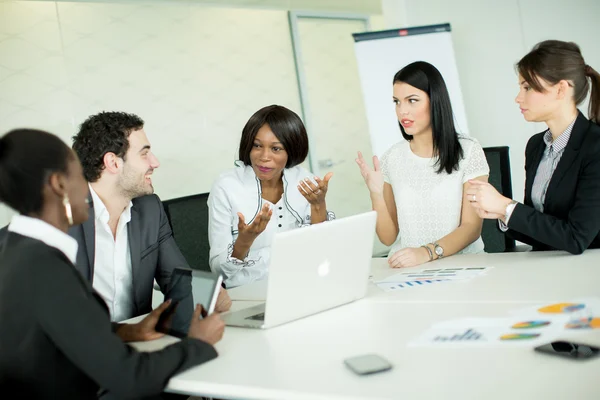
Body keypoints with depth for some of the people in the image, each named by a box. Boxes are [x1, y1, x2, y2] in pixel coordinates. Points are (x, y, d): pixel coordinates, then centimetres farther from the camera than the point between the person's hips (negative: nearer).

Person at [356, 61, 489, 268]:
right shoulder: (391, 158, 7)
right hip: (405, 267, 2)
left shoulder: (468, 151, 0)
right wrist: (376, 193, -9)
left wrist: (427, 252, -22)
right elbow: (388, 237, 7)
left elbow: (472, 227, -6)